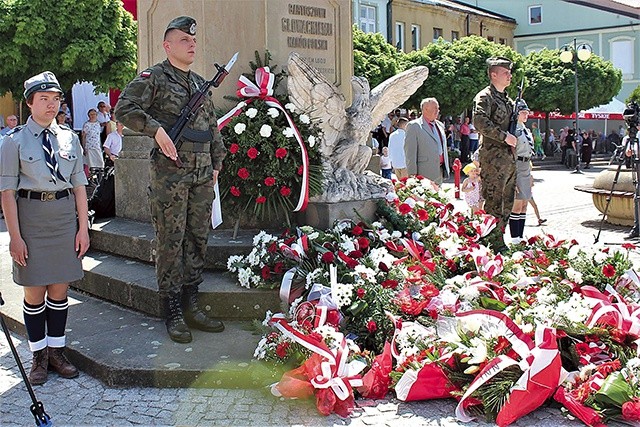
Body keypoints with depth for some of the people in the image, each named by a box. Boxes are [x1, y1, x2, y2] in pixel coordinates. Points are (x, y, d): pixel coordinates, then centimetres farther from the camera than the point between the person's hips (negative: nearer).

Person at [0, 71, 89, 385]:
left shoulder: (69, 138, 6)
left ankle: (56, 350, 22)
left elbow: (79, 184, 8)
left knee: (60, 288, 9)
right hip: (31, 214, -3)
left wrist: (83, 227, 3)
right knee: (34, 291, 5)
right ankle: (39, 356, 18)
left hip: (65, 213, 3)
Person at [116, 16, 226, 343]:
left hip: (202, 174, 7)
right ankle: (173, 313, 4)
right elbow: (124, 109, -12)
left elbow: (213, 127, 23)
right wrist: (157, 129, -22)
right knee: (170, 240, -3)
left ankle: (191, 306, 18)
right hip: (169, 172, -7)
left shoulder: (201, 83, 20)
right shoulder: (153, 78, -1)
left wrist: (217, 163, 18)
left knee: (198, 238, 8)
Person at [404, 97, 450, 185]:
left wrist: (446, 169, 19)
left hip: (440, 171, 7)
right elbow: (410, 153, -10)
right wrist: (413, 175, -14)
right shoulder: (414, 126, -7)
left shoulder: (440, 125, 17)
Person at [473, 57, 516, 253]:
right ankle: (493, 243, -4)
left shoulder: (507, 99, 22)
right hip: (494, 157, -9)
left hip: (509, 157, 9)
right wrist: (504, 136, -21)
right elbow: (480, 122, -22)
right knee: (494, 202, -8)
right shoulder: (484, 97, -6)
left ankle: (499, 240, 20)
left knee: (507, 201, 11)